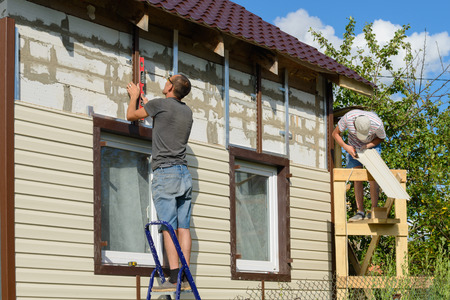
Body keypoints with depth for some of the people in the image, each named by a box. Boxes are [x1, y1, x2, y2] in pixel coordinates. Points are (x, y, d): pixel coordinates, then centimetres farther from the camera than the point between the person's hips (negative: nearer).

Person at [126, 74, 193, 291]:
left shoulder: (160, 104, -5)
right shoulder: (187, 111, 15)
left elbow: (131, 115, 10)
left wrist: (134, 96, 30)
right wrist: (145, 100, 46)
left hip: (165, 172, -6)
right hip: (184, 174, 6)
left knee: (169, 227, -9)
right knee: (183, 227, 3)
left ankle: (174, 277, -14)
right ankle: (185, 278, 0)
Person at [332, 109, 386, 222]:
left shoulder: (377, 124, -35)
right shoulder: (348, 118, -33)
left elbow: (381, 138, -11)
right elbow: (335, 133, -16)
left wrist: (368, 146, -27)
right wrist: (346, 147, -30)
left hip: (372, 145, -2)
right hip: (353, 146, 2)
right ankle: (360, 212, -5)